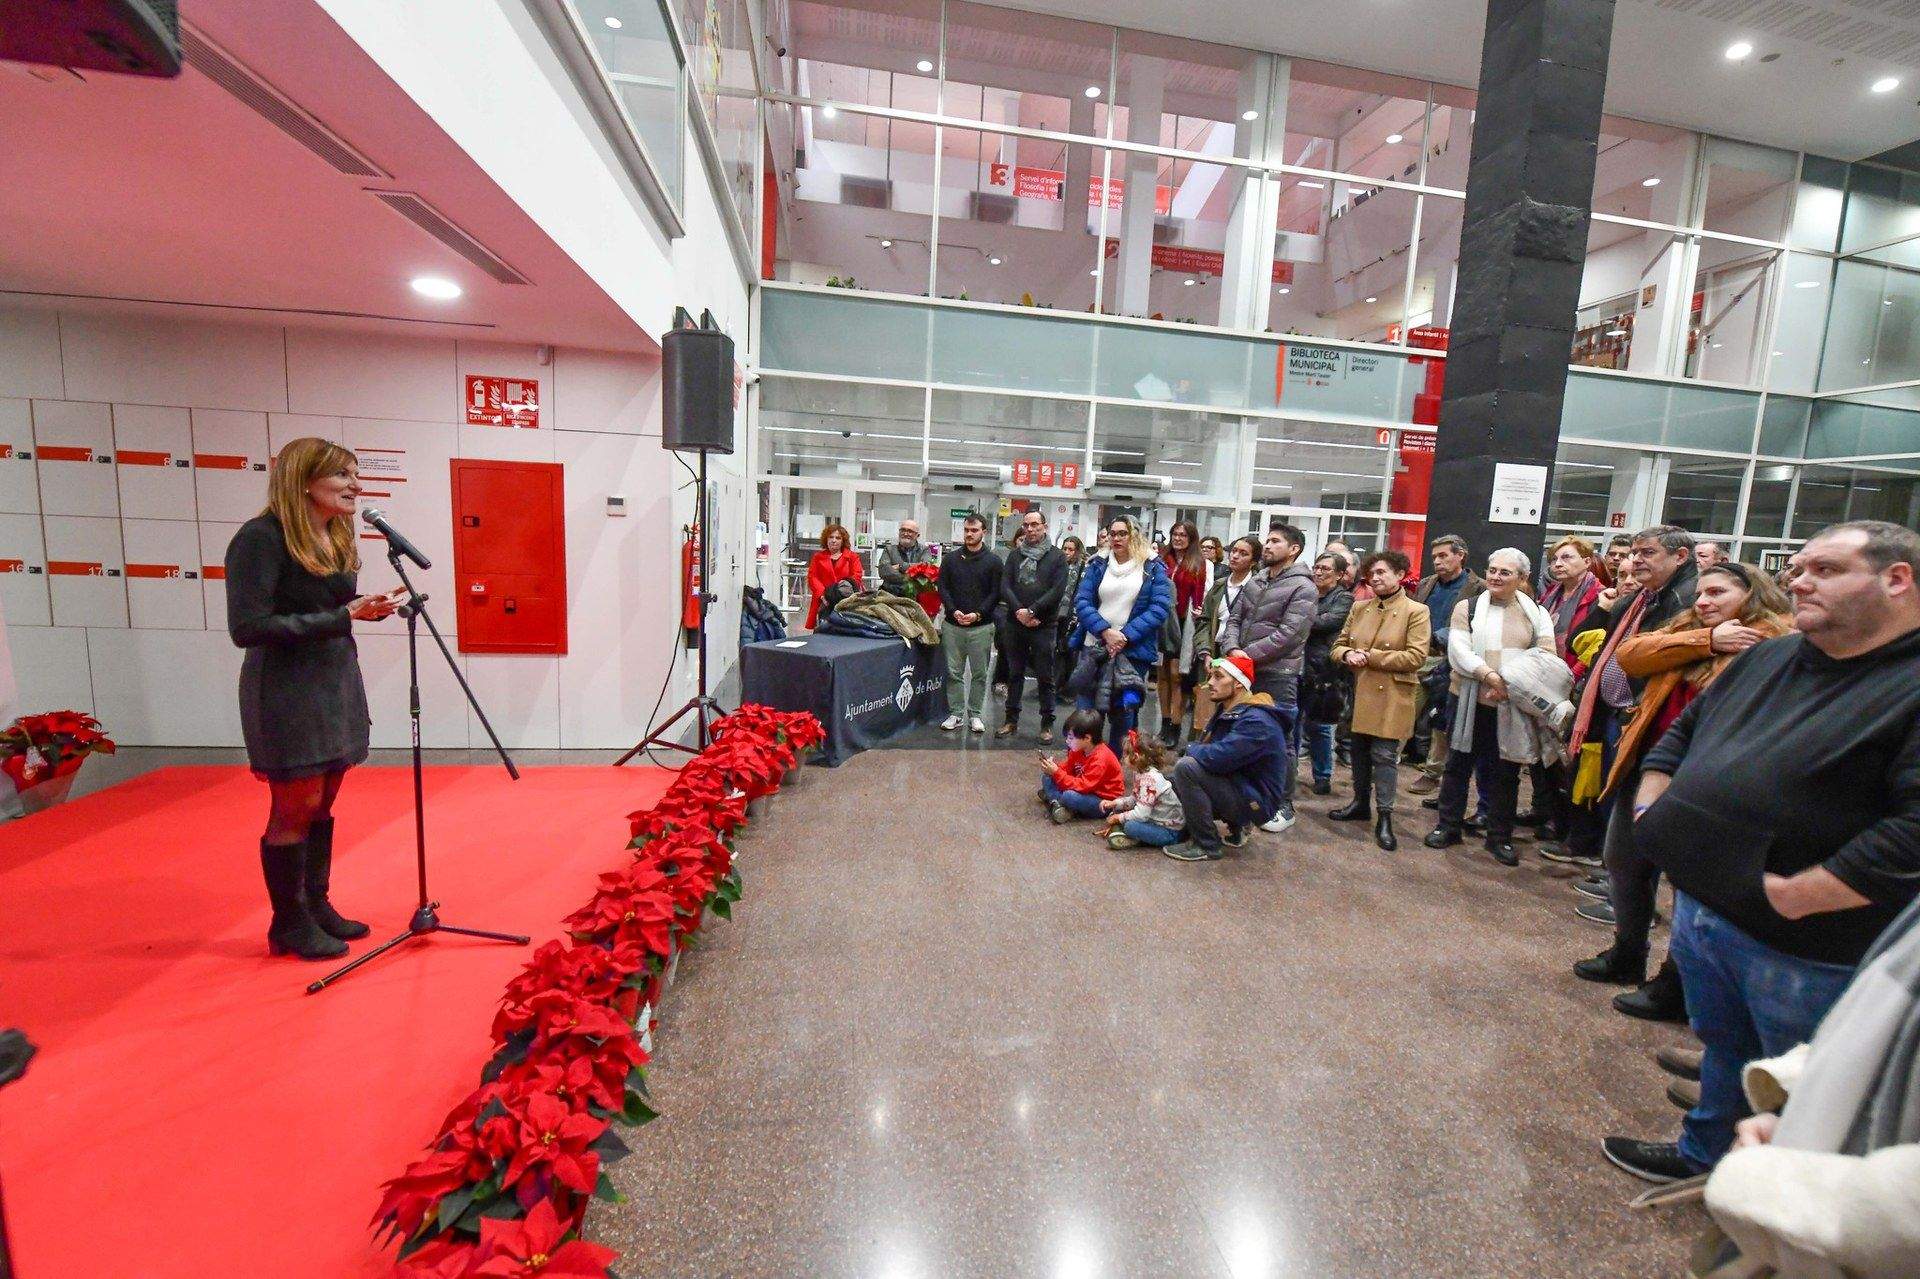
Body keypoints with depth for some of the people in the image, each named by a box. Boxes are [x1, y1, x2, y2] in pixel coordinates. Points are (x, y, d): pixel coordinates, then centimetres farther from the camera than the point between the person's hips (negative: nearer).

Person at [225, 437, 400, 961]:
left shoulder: (338, 538, 8)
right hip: (285, 691, -7)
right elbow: (247, 628, -19)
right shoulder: (261, 538, -14)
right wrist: (343, 616, -24)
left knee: (322, 804, 14)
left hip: (337, 681, 7)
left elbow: (332, 610, 12)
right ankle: (289, 923, 19)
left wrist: (365, 608, -7)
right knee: (296, 807, 2)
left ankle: (316, 905, 28)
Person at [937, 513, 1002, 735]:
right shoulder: (950, 558, 8)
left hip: (981, 626, -1)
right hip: (953, 625, 2)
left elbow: (996, 593, -2)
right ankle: (956, 714, 15)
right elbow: (943, 588, 4)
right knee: (954, 672, 5)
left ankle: (975, 714, 16)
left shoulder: (993, 561, 2)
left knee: (980, 673, 4)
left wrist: (978, 614, -15)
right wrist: (954, 611, -11)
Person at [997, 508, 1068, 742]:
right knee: (1015, 674, 11)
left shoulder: (1056, 556, 2)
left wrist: (1031, 611, -16)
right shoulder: (1015, 554, 11)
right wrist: (1019, 611, -13)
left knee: (1045, 677, 3)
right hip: (1015, 624, 3)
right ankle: (1012, 720, 21)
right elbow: (1005, 586, 2)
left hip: (1043, 625, -3)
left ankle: (1047, 724, 12)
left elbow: (1058, 590, -9)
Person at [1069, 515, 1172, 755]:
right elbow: (1082, 602, -1)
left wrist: (1125, 636, -15)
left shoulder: (1152, 568, 2)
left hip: (1133, 652, -2)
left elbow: (1160, 608, -7)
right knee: (1084, 715, 5)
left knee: (1124, 714, 2)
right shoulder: (1098, 565, 8)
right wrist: (1106, 631, -15)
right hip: (1094, 648, 2)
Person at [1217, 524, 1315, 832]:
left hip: (1277, 676, -7)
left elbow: (1288, 635, -18)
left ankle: (1283, 806, 15)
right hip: (1244, 671, 7)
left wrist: (1247, 655, -17)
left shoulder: (1302, 588, -9)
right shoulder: (1255, 581, 13)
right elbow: (1234, 618, 8)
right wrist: (1232, 649, -11)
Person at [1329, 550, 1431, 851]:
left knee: (1384, 754, -3)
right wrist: (1347, 654, -11)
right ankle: (1360, 803, 30)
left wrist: (1371, 656, -16)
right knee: (1359, 750, 14)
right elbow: (1339, 644, 12)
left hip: (1390, 696, -5)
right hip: (1359, 691, 5)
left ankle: (1384, 817, 8)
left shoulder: (1416, 611, -7)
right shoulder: (1359, 608, 9)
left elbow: (1416, 657, -14)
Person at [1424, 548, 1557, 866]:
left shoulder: (1536, 614, 7)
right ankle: (1448, 826, 22)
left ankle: (1500, 837, 22)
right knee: (1459, 764, 9)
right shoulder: (1467, 608, 2)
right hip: (1471, 701, -1)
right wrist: (1489, 676, -21)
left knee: (1506, 772, 9)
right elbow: (1458, 650, -9)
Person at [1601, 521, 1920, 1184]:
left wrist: (1794, 895, -24)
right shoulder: (1769, 658, 9)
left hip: (1808, 952, -7)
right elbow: (1681, 734, 18)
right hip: (1701, 906, 7)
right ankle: (1703, 1150, 46)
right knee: (1723, 1044, 26)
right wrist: (1651, 810, 7)